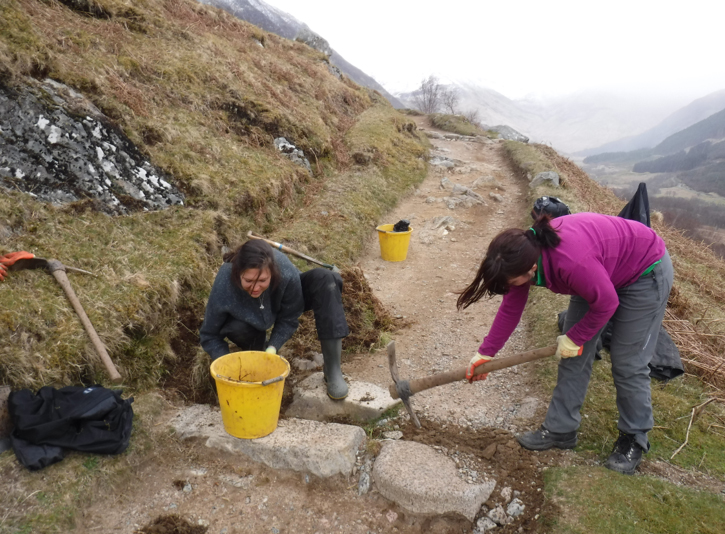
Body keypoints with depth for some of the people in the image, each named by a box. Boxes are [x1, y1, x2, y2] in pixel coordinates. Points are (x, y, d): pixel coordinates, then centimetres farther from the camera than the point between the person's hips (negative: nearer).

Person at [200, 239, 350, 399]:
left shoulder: (286, 272, -39)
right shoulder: (223, 288, -37)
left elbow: (289, 319, -21)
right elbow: (209, 335, -21)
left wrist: (272, 348, -33)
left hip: (280, 306, 0)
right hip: (251, 319, 0)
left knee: (325, 280, -26)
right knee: (237, 329, -36)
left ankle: (333, 368, -27)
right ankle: (258, 347, 4)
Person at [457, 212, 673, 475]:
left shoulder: (572, 262, -43)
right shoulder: (525, 251, -19)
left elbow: (606, 304, -26)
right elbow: (510, 309, -7)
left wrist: (574, 339, -14)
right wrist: (485, 353, -2)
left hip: (646, 272, -7)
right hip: (604, 271, 7)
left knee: (628, 363, -4)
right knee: (573, 357, 5)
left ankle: (634, 439, 17)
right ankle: (560, 429, 17)